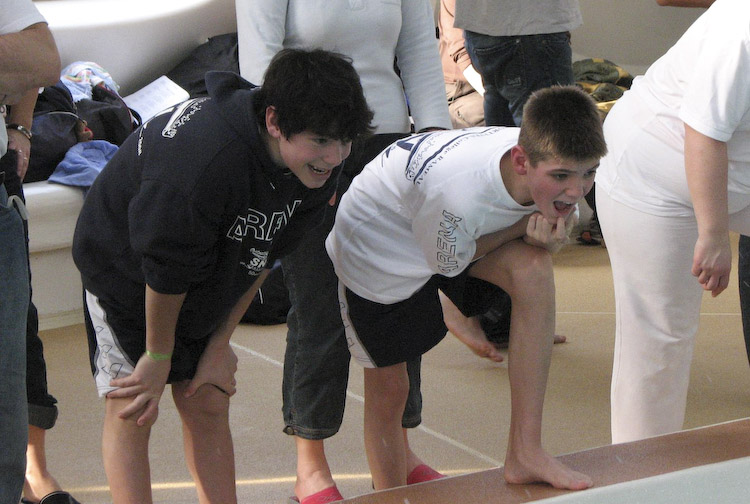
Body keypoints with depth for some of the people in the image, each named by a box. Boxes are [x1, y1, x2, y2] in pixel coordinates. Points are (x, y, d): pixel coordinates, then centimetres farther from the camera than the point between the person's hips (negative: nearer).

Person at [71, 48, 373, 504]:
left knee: (209, 405, 5)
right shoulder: (203, 159, -42)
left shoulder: (321, 164, -19)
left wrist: (220, 343, -1)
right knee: (132, 408, -7)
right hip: (125, 268, -6)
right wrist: (158, 357, -14)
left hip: (208, 286, 6)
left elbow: (264, 257, -6)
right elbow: (167, 270, -28)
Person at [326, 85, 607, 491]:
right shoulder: (458, 189, -43)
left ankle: (525, 452, -21)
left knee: (532, 266, -26)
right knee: (388, 388, 3)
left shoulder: (555, 165, -25)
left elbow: (556, 213, -3)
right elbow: (449, 263, -22)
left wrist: (550, 235, -26)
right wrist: (525, 225, -27)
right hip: (379, 243, -4)